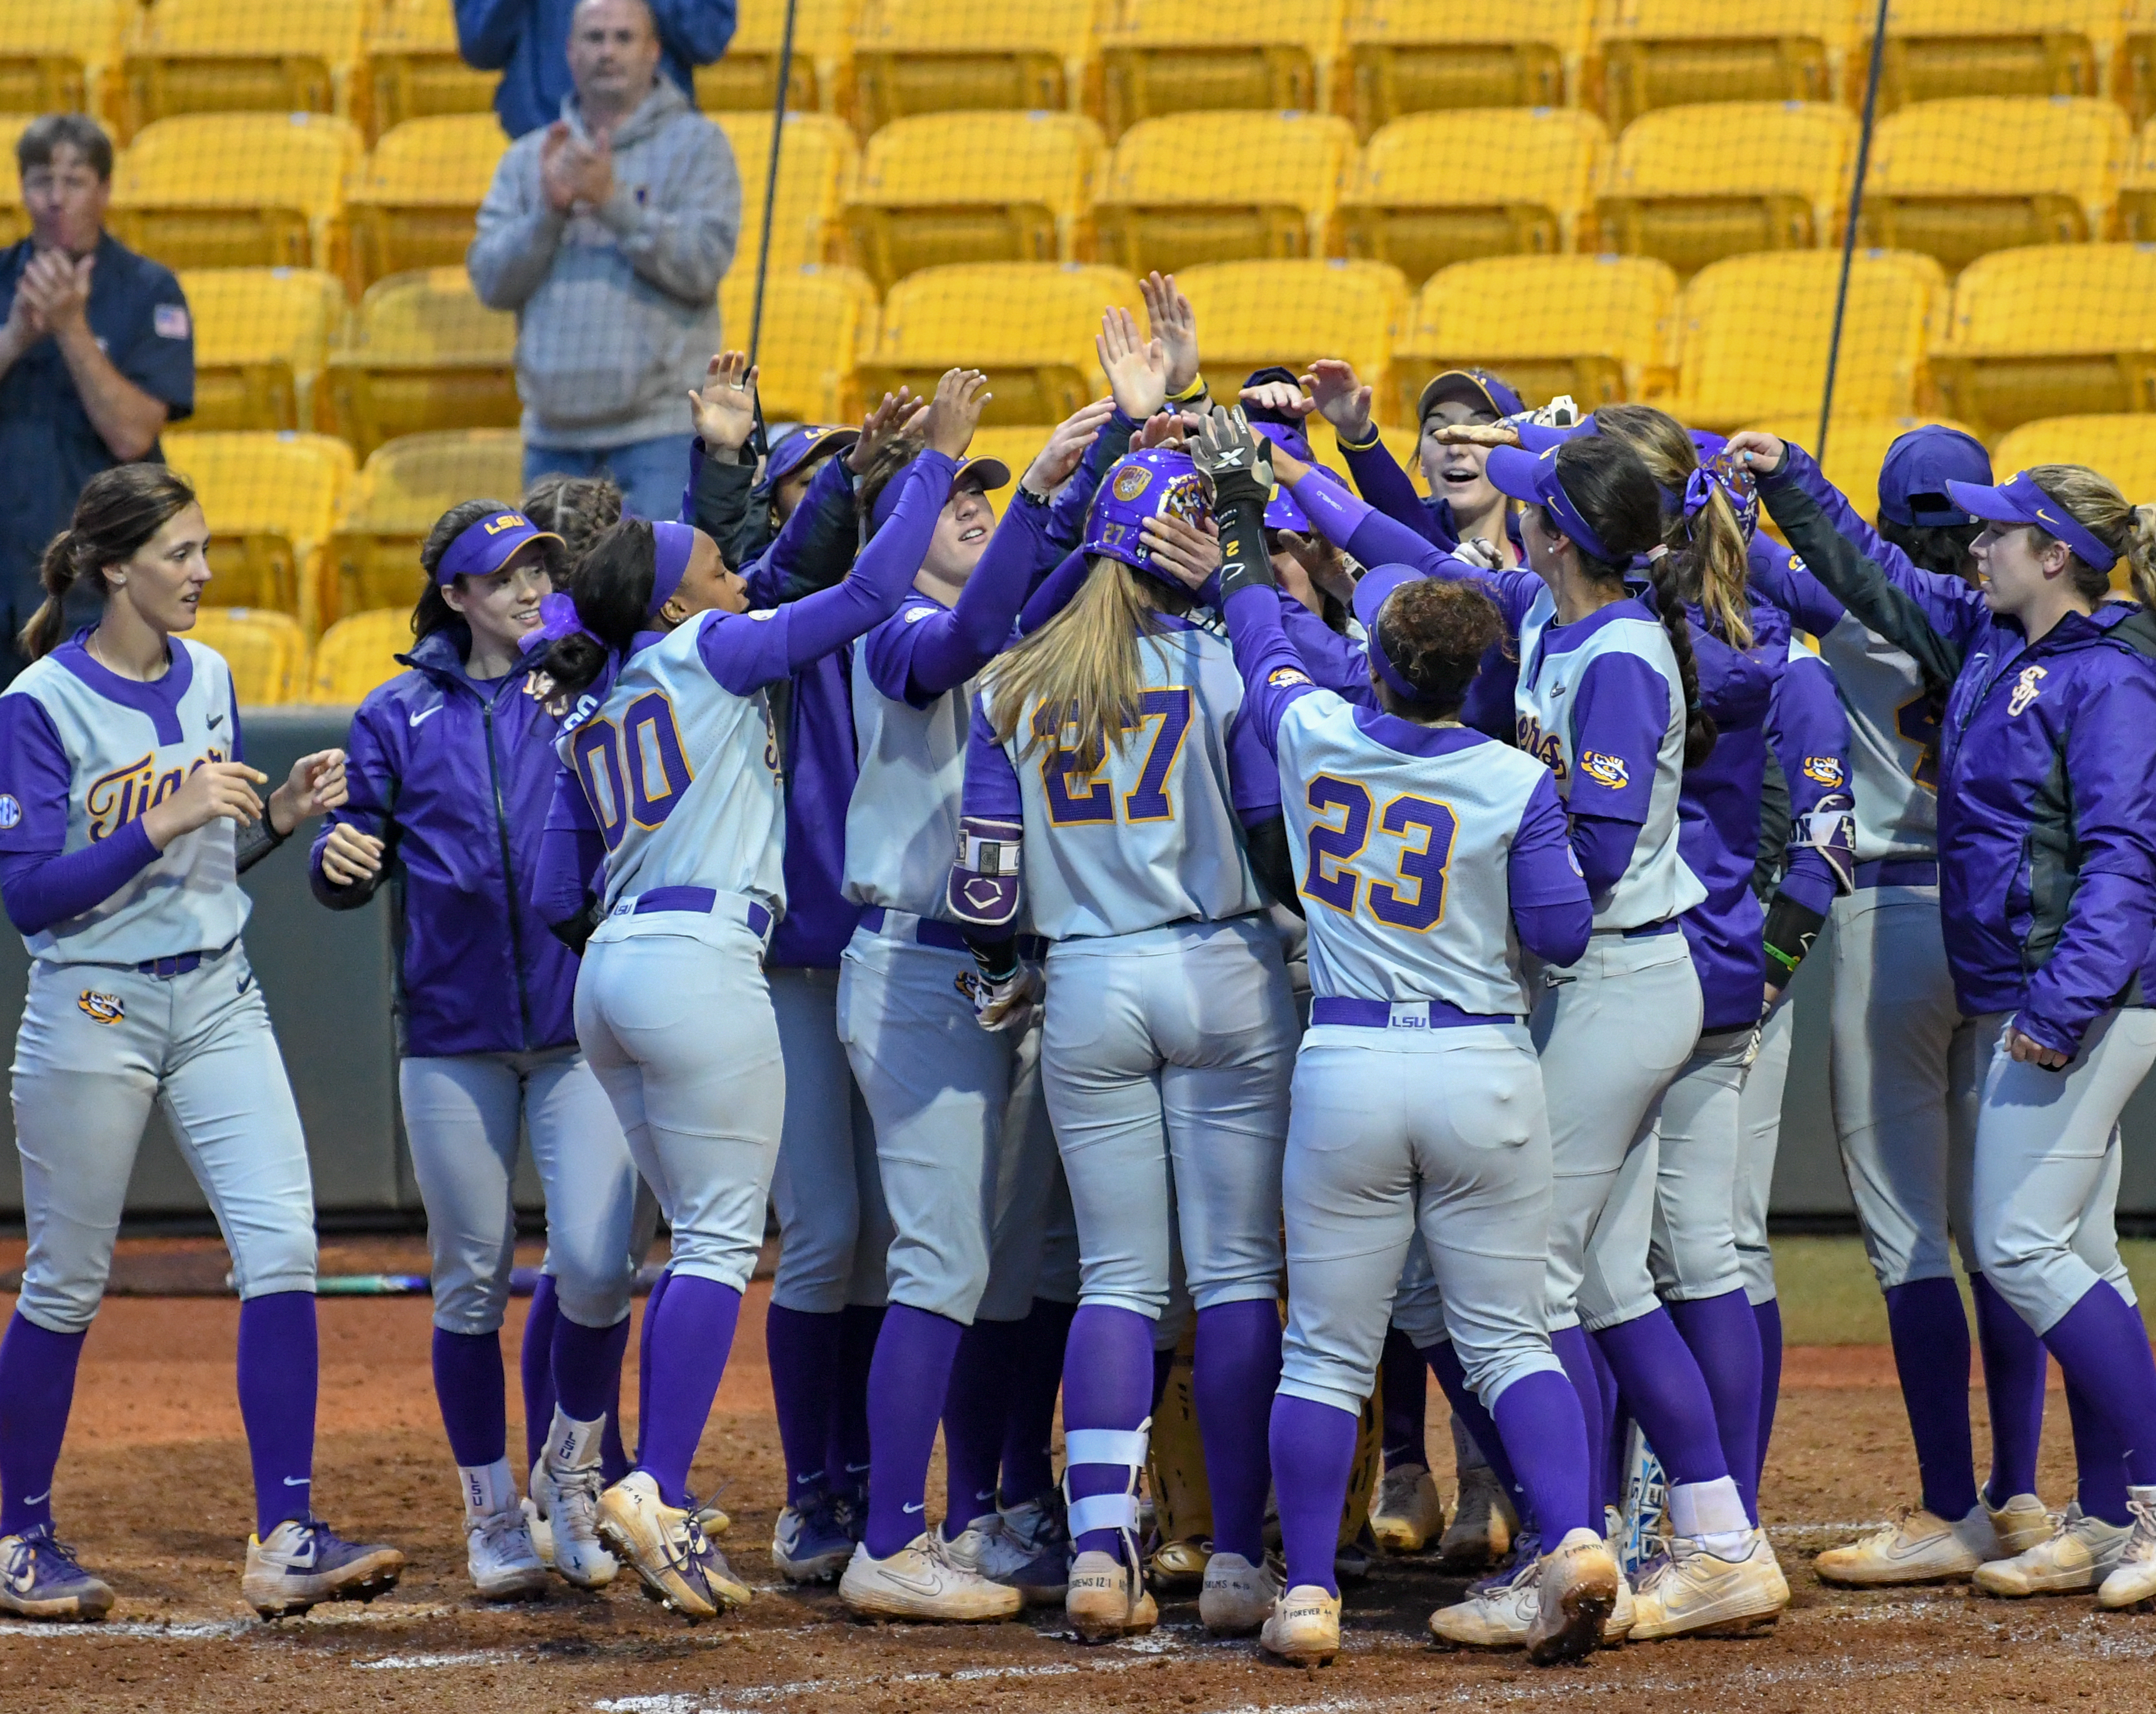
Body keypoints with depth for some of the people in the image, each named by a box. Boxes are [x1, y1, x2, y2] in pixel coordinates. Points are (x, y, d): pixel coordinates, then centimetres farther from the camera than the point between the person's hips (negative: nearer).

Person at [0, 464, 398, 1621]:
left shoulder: (206, 678, 8)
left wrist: (280, 817, -3)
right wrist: (164, 826, -24)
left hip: (216, 1001, 5)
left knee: (282, 1245, -10)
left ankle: (284, 1544, -12)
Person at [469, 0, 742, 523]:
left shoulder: (696, 143, 3)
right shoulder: (527, 160, 14)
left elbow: (703, 264, -9)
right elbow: (490, 280, 4)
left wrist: (613, 201, -18)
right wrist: (549, 210, -12)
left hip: (659, 426, -5)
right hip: (555, 430, 5)